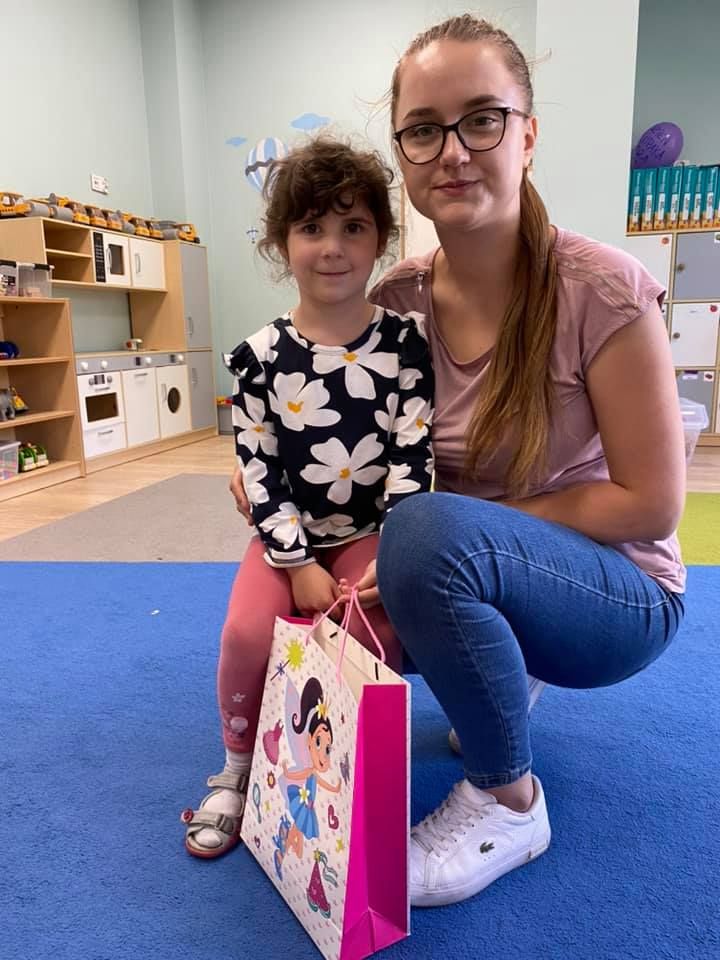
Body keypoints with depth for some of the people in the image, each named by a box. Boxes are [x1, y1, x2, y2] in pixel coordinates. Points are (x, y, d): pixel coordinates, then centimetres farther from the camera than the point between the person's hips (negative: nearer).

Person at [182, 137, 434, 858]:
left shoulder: (406, 345, -6)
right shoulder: (258, 358, -5)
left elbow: (413, 461, -9)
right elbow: (258, 472, -6)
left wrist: (388, 560, -18)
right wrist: (299, 563, -13)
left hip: (375, 531, -1)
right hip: (288, 534, 1)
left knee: (368, 631, -24)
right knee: (246, 630, -20)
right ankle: (239, 772, 10)